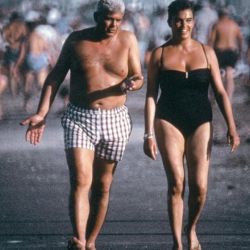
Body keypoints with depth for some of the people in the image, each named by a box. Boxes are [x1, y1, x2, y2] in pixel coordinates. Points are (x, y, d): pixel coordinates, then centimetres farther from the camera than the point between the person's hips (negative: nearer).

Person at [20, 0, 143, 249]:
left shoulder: (127, 40, 2)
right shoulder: (76, 40, 1)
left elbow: (138, 77, 5)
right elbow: (55, 77, 6)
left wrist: (130, 84, -21)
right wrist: (41, 114, -1)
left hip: (114, 120, 2)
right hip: (79, 119, -2)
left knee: (102, 187, 8)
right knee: (80, 182, -17)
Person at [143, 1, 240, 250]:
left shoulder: (206, 52, 6)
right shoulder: (160, 54, 3)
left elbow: (220, 92, 5)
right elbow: (151, 96, 2)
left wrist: (231, 127, -4)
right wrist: (148, 134, -5)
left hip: (200, 122, 1)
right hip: (169, 122, -1)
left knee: (199, 186, -5)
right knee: (176, 183, -10)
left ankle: (191, 228, 23)